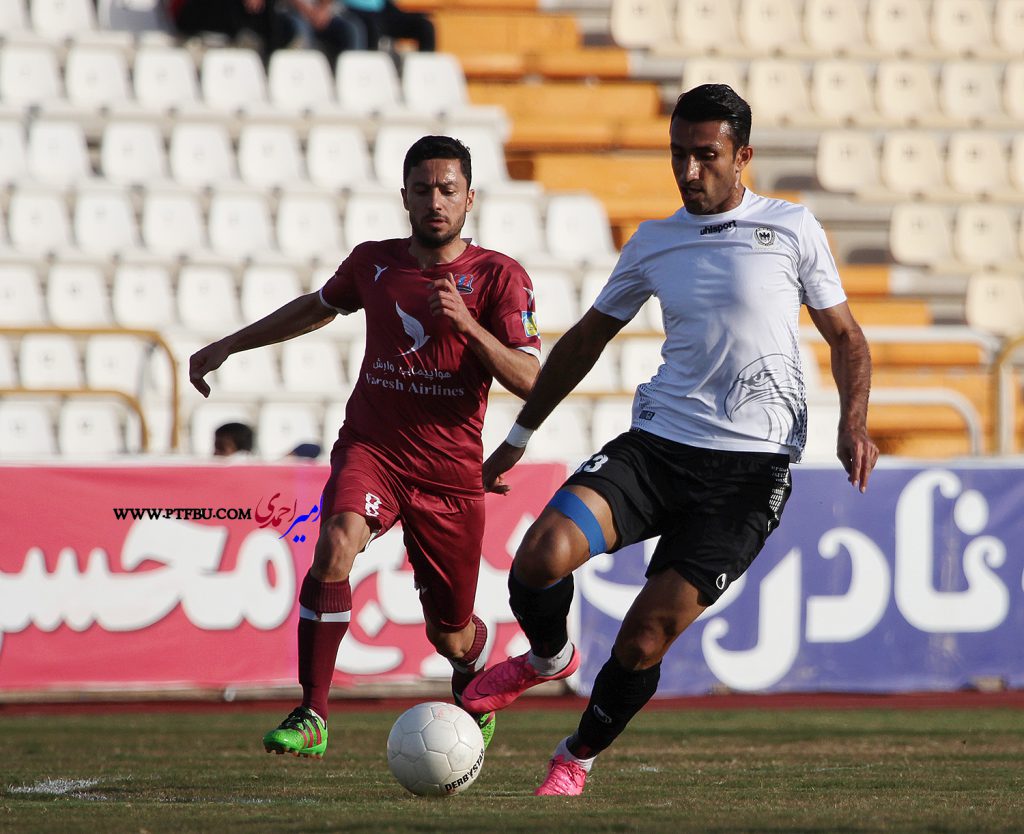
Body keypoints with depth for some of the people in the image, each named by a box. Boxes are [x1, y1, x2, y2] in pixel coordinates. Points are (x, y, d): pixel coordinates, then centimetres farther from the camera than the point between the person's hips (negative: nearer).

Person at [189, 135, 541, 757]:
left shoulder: (500, 278, -4)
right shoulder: (373, 263, 6)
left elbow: (530, 382, -12)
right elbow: (317, 308, 28)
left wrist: (468, 325, -27)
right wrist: (228, 346, 29)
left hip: (451, 472, -1)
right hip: (371, 448, 1)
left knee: (451, 636, 8)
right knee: (336, 545, -31)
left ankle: (475, 675, 47)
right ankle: (312, 717, -27)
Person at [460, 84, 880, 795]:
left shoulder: (792, 230, 3)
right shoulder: (653, 244, 11)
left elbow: (845, 336, 10)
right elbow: (586, 341, 23)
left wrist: (854, 423, -9)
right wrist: (519, 439, 25)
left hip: (751, 464, -3)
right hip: (659, 442, 3)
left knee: (645, 640, -7)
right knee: (542, 556, -22)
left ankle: (578, 758, 19)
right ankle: (549, 657, 11)